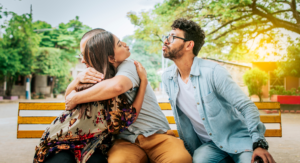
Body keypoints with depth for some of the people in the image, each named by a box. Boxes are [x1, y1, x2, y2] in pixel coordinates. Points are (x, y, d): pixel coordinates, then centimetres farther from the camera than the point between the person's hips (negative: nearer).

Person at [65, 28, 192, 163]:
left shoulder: (127, 66, -7)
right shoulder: (97, 75, 7)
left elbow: (117, 86, -32)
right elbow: (69, 96, 4)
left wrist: (76, 98, -23)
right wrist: (78, 79, -17)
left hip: (158, 136, -1)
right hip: (126, 141, 2)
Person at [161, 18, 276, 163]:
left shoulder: (213, 71, -18)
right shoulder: (167, 77, -2)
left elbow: (246, 106, -17)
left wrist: (259, 143, -25)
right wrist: (189, 149, 12)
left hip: (238, 140, -3)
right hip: (209, 145, 3)